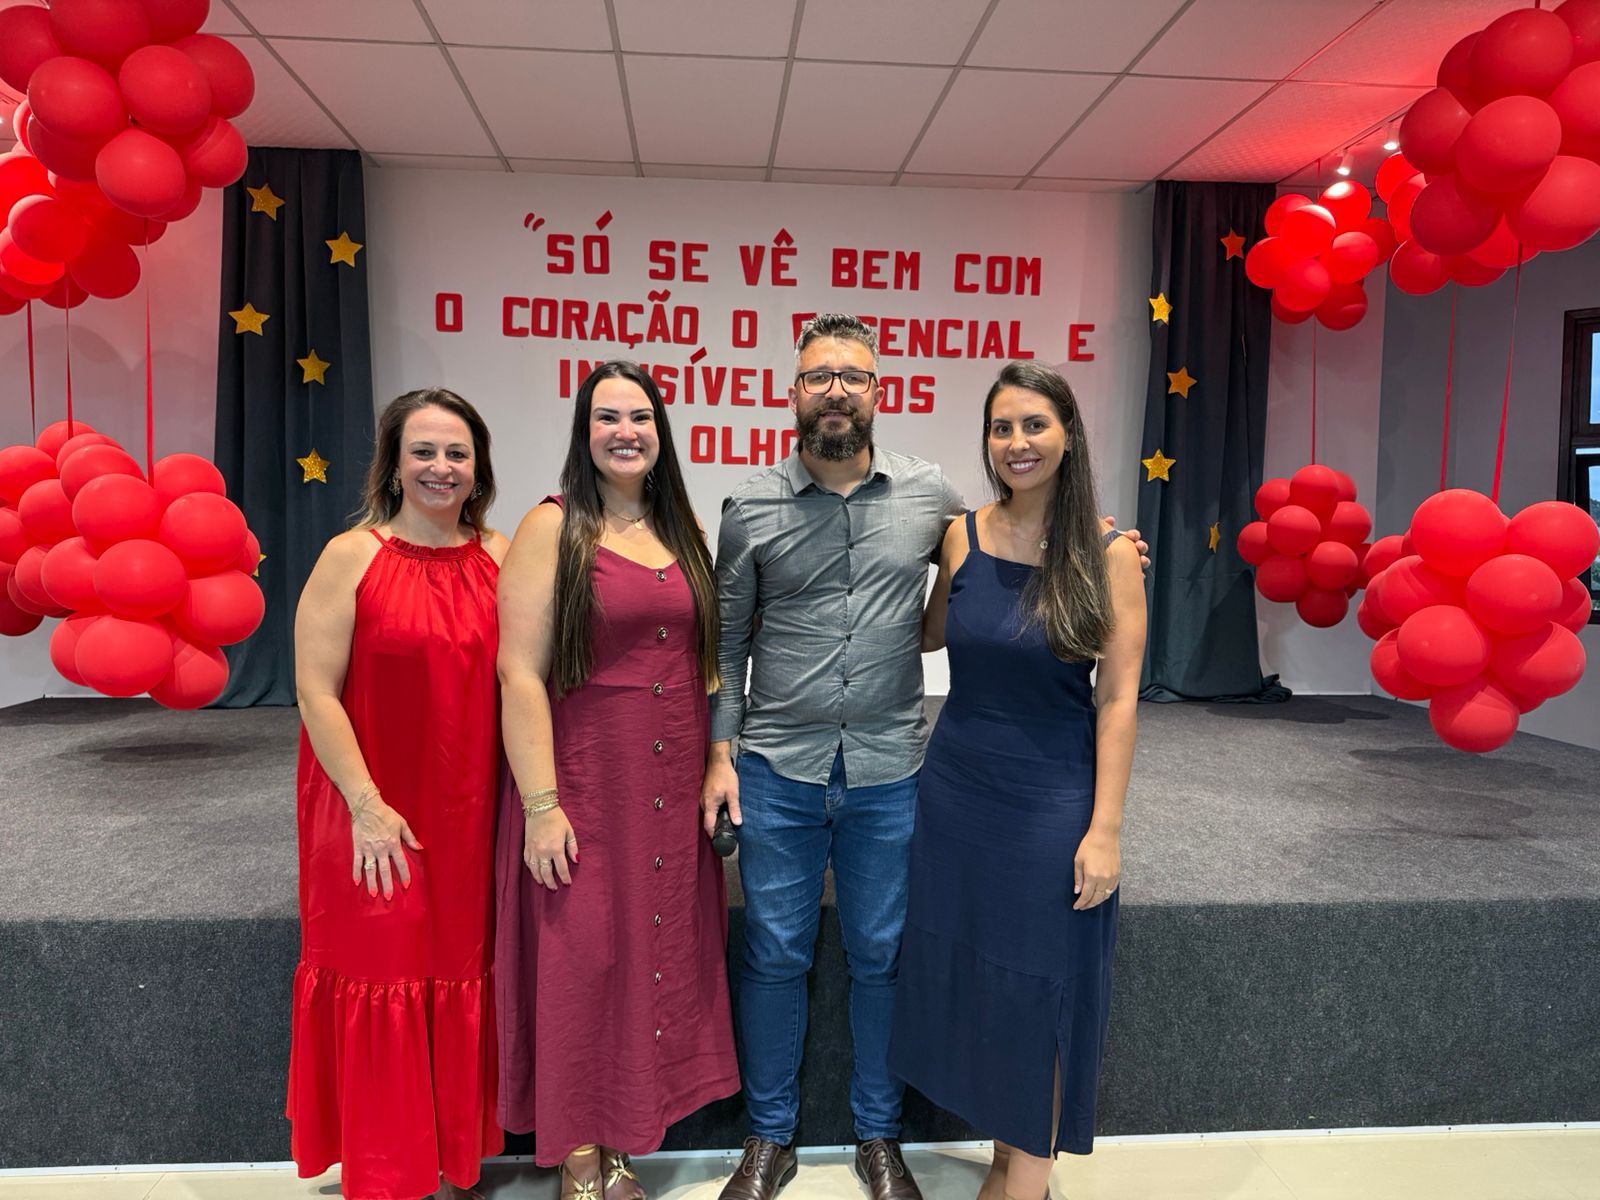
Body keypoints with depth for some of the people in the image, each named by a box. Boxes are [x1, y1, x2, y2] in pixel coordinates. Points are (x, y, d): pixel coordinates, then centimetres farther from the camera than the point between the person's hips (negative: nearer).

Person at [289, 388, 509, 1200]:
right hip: (376, 815, -3)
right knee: (384, 979, 7)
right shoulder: (352, 557, -7)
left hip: (471, 814, 3)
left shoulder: (501, 557, 3)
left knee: (460, 978, 13)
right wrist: (367, 807, -14)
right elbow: (315, 692, -9)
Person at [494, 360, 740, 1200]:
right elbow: (520, 674, -12)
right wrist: (540, 806, -16)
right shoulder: (551, 529, -6)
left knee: (659, 955, 12)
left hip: (673, 789, 5)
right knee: (581, 963, 5)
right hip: (584, 785, -5)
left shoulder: (682, 531, 9)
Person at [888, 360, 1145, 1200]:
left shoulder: (1108, 555, -9)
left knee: (1040, 988, 8)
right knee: (967, 975, 13)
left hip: (1052, 800, -3)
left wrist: (1105, 828, -12)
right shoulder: (962, 537, -1)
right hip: (956, 789, 4)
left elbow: (1117, 699, -9)